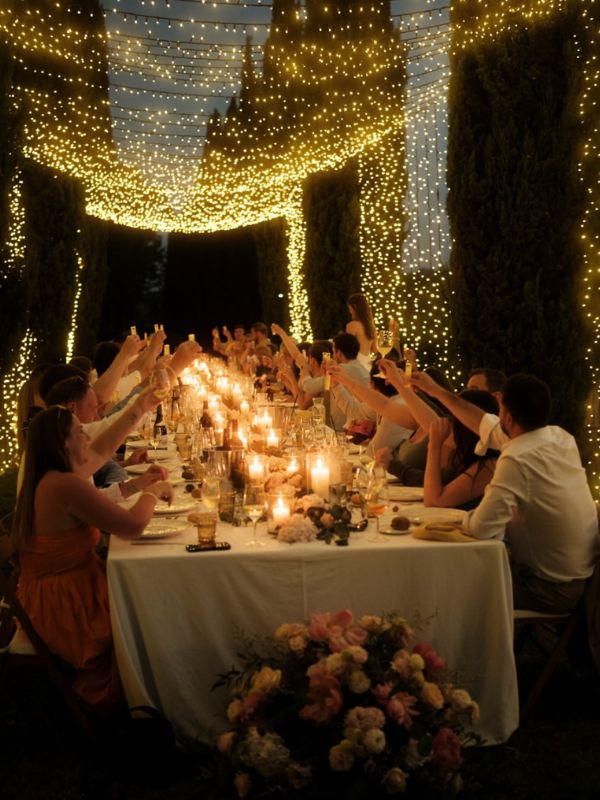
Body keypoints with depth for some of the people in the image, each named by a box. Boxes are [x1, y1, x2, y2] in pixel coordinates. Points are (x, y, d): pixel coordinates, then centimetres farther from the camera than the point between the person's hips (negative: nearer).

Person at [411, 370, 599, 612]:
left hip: (552, 590, -7)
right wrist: (438, 392, 18)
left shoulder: (517, 460, -28)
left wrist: (468, 518, -2)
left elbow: (481, 528, -26)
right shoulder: (560, 437, -2)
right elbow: (490, 426, 11)